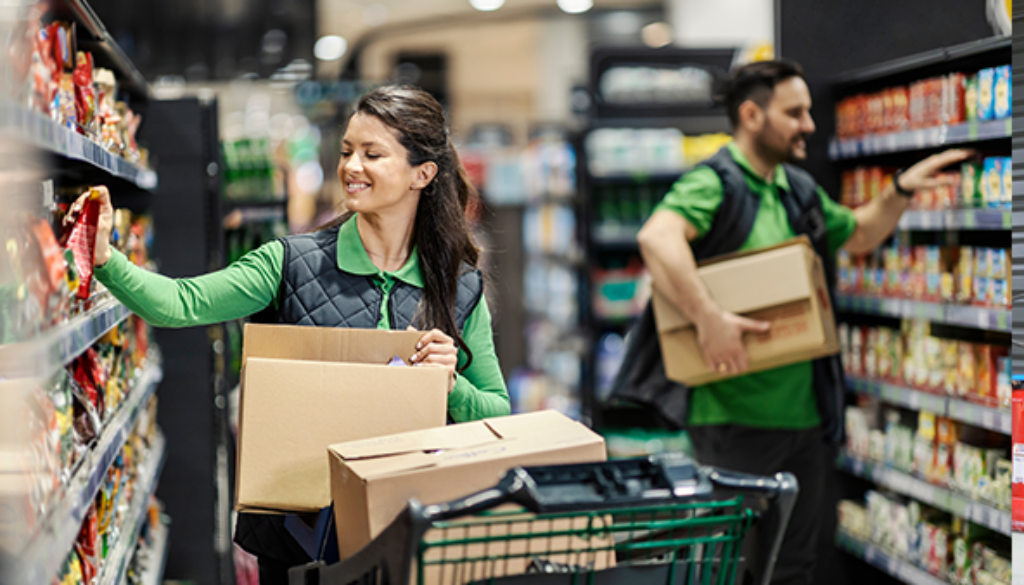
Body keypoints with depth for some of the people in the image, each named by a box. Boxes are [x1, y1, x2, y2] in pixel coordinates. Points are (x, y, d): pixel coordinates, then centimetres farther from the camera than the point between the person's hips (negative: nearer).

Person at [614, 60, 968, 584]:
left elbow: (858, 235, 33)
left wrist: (900, 191, 17)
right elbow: (656, 237, -33)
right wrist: (708, 318, -39)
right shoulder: (713, 183, -13)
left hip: (804, 412, 8)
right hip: (735, 417, -8)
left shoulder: (799, 191, 15)